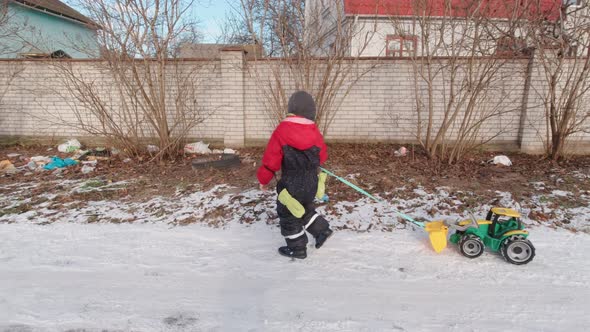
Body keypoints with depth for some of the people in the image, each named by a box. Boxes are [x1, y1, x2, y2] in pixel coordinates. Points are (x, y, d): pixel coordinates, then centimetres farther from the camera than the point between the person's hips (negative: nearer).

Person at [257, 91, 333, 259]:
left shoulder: (281, 131, -18)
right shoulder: (315, 133, -7)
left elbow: (271, 159, -14)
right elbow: (322, 158, 7)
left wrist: (263, 179, 2)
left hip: (291, 186, -5)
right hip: (311, 184, 5)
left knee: (288, 215, 16)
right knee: (305, 208, 31)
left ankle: (297, 249, 28)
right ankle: (322, 230, 31)